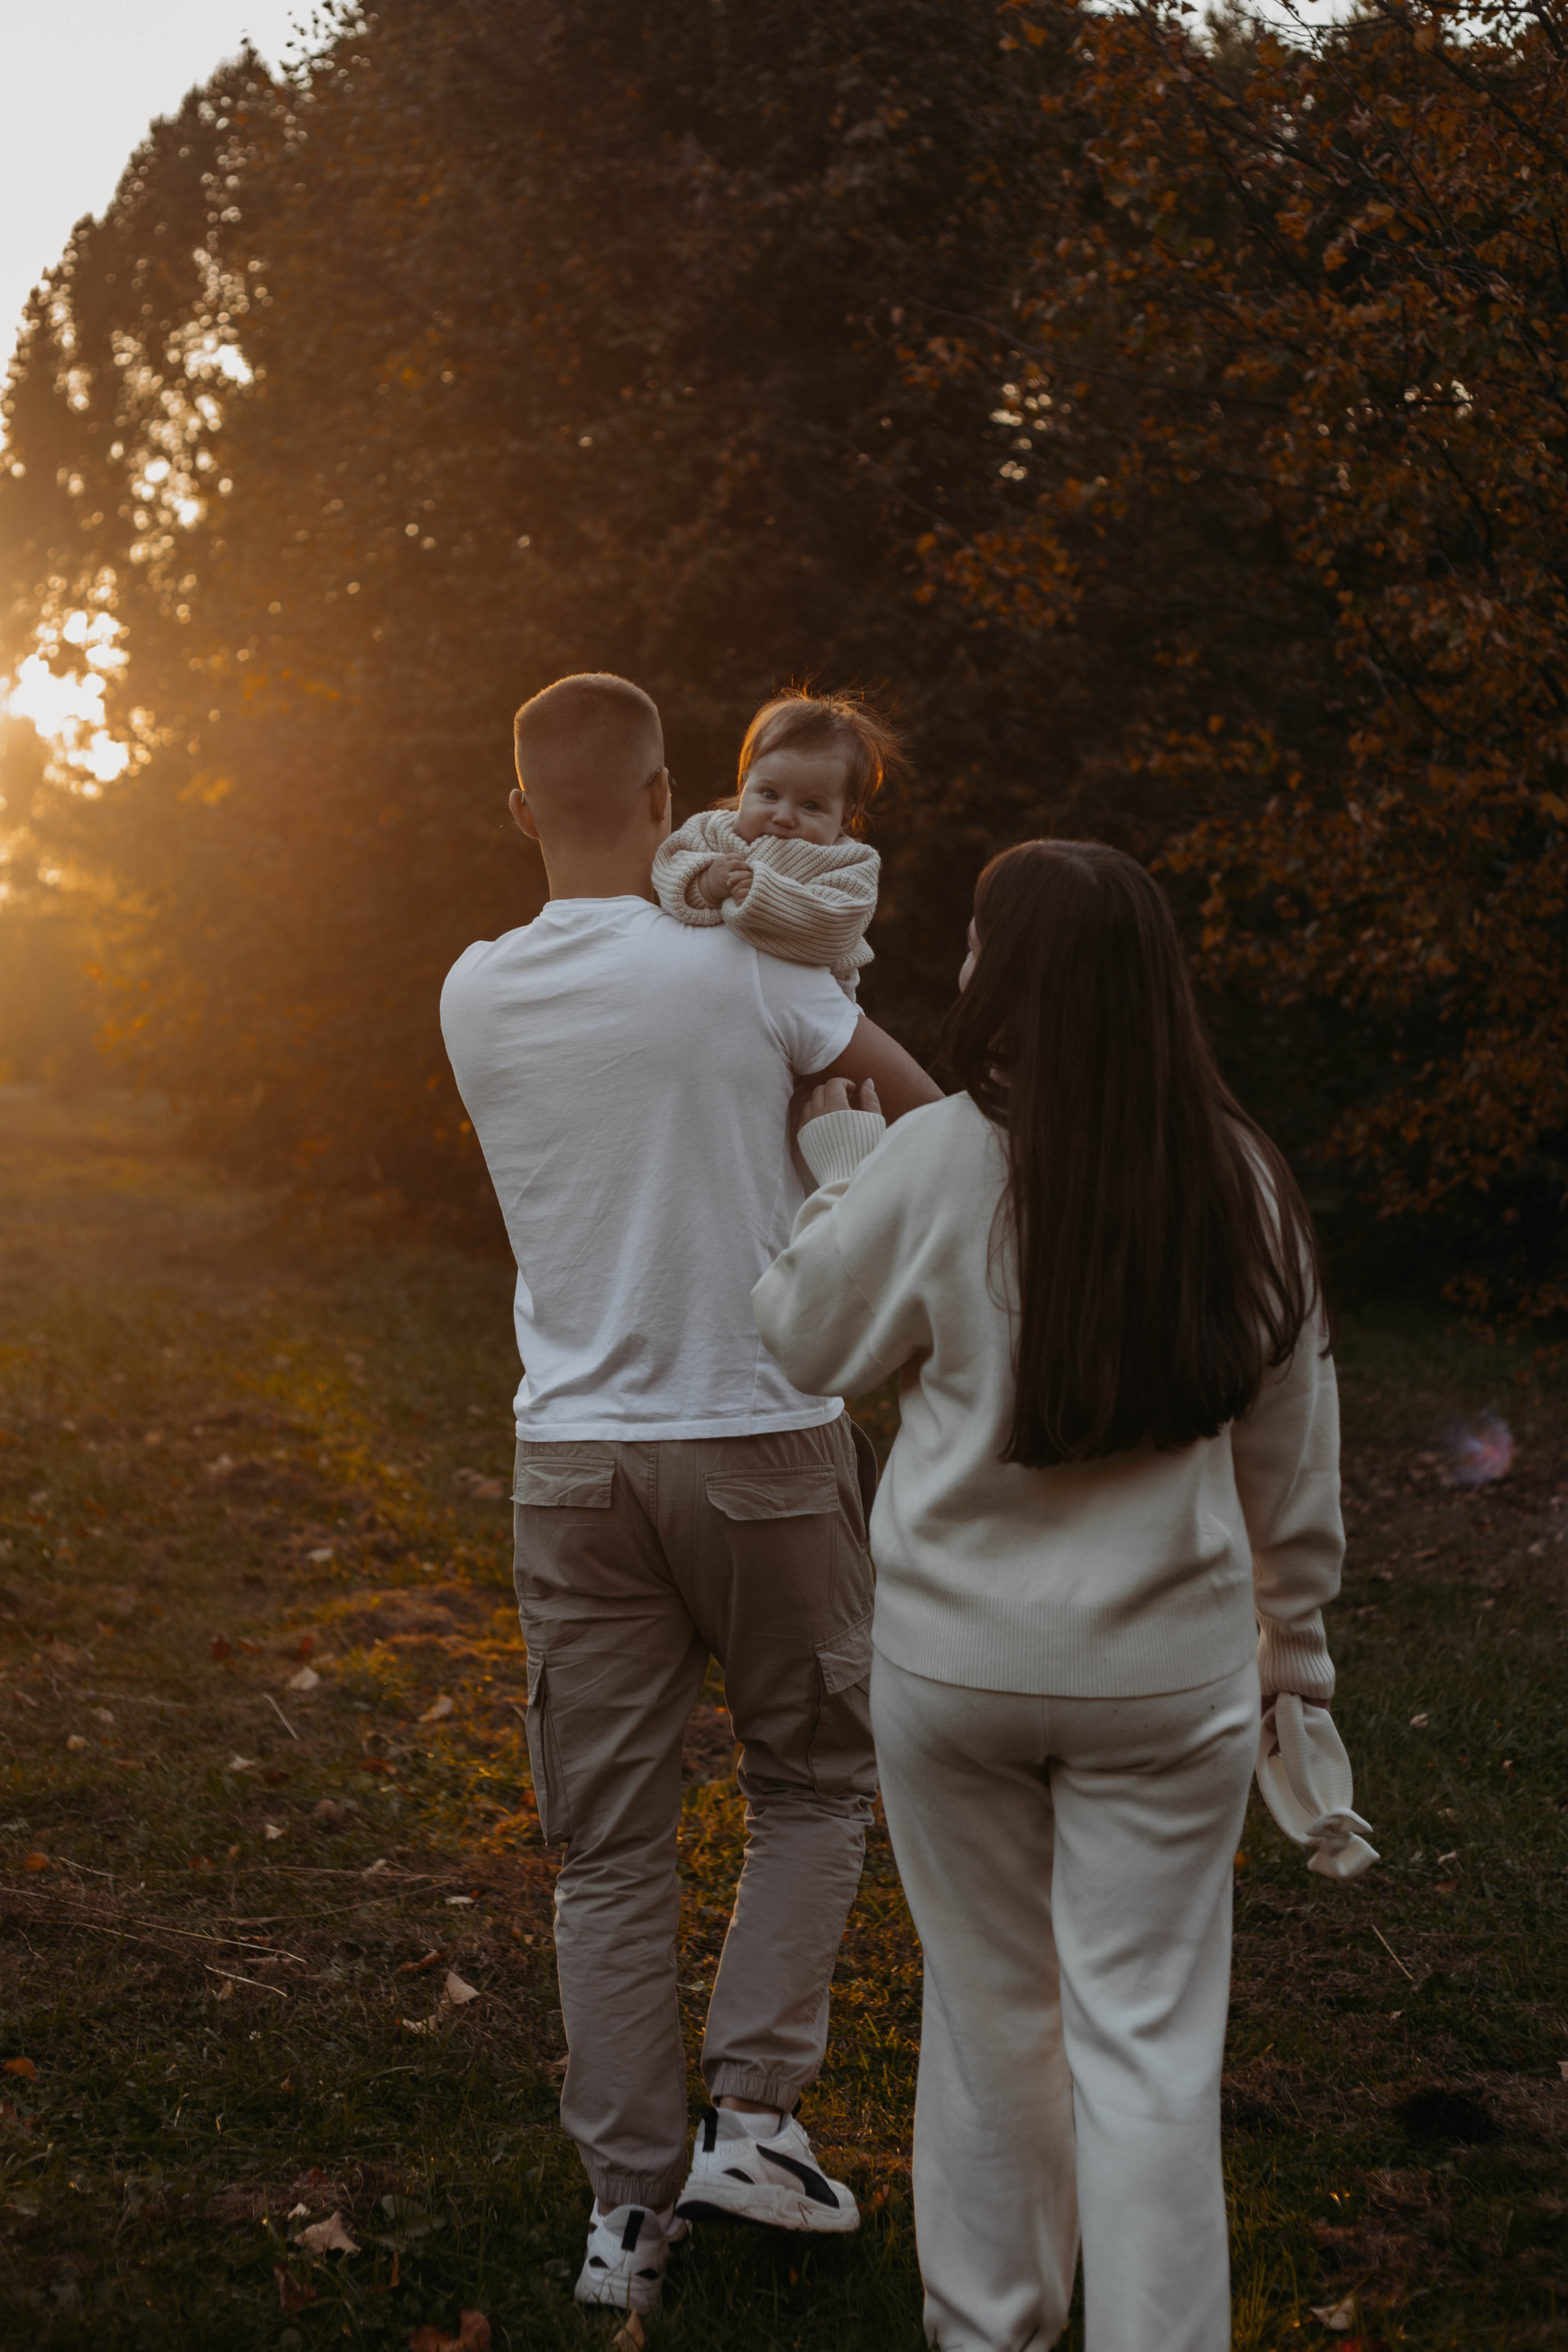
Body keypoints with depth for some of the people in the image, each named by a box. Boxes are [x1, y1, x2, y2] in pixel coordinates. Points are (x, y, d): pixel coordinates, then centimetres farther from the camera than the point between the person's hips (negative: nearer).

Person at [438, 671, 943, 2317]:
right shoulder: (743, 969, -11)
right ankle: (754, 2111, 8)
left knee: (608, 1841, 10)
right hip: (759, 1441, -3)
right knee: (812, 1780, 17)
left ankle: (627, 2204, 14)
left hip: (571, 1455, 3)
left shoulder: (474, 999, -1)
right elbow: (921, 1101, 4)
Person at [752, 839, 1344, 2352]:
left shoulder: (935, 1167, -14)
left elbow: (810, 1342, 2)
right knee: (1149, 2045, 6)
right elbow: (1295, 1448, 5)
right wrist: (1292, 1644, 17)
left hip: (956, 1657, 0)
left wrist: (837, 1171, 15)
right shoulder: (1241, 1180, -4)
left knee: (988, 2007, 16)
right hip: (1168, 1668, 1)